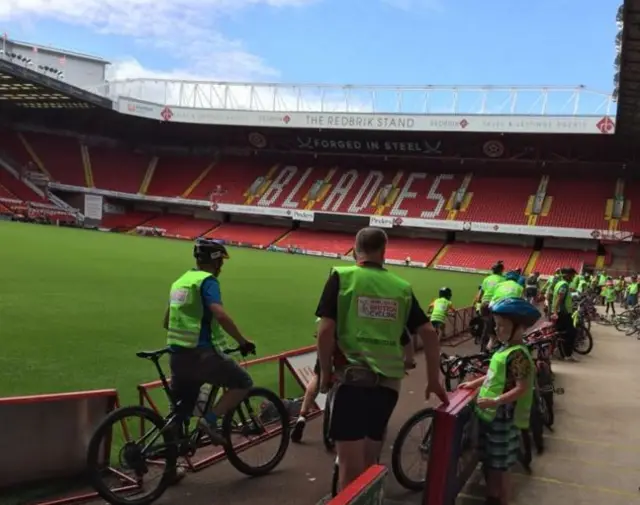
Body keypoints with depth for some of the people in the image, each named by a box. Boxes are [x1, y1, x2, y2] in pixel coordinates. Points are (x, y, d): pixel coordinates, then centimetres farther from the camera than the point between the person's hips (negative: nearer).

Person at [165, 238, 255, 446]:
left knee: (180, 411, 17)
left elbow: (167, 322, 25)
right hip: (201, 354, -8)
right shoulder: (207, 281, -9)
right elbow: (220, 314, -25)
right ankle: (210, 420, -7)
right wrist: (243, 342, -17)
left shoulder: (180, 281, 16)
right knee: (243, 382, 6)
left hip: (177, 354, 8)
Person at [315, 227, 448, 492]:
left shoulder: (342, 276, -2)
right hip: (388, 383, 4)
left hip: (353, 379, -4)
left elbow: (326, 330, -9)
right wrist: (434, 380, 17)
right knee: (368, 463, 20)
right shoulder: (402, 287, 9)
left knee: (350, 467, 3)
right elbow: (429, 333, 8)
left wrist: (325, 372, 4)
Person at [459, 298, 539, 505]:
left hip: (503, 418, -9)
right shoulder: (505, 349, 9)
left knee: (499, 467, 2)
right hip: (490, 415, 9)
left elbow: (522, 388, -26)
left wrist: (495, 401, -31)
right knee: (489, 463, 20)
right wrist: (474, 383, 15)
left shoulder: (518, 354, -21)